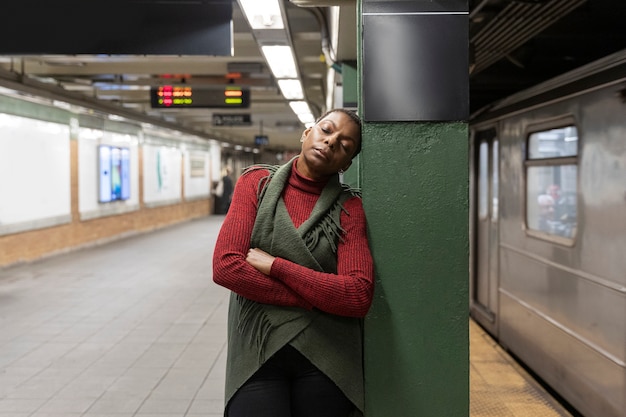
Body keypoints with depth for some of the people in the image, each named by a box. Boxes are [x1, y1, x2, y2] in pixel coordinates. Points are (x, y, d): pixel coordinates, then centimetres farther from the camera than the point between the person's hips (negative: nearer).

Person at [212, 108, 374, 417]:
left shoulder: (349, 207, -1)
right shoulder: (256, 182, 1)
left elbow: (359, 296, -14)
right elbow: (225, 267, -11)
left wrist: (275, 266, -16)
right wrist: (316, 298, -12)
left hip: (325, 358, 0)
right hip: (257, 354, 0)